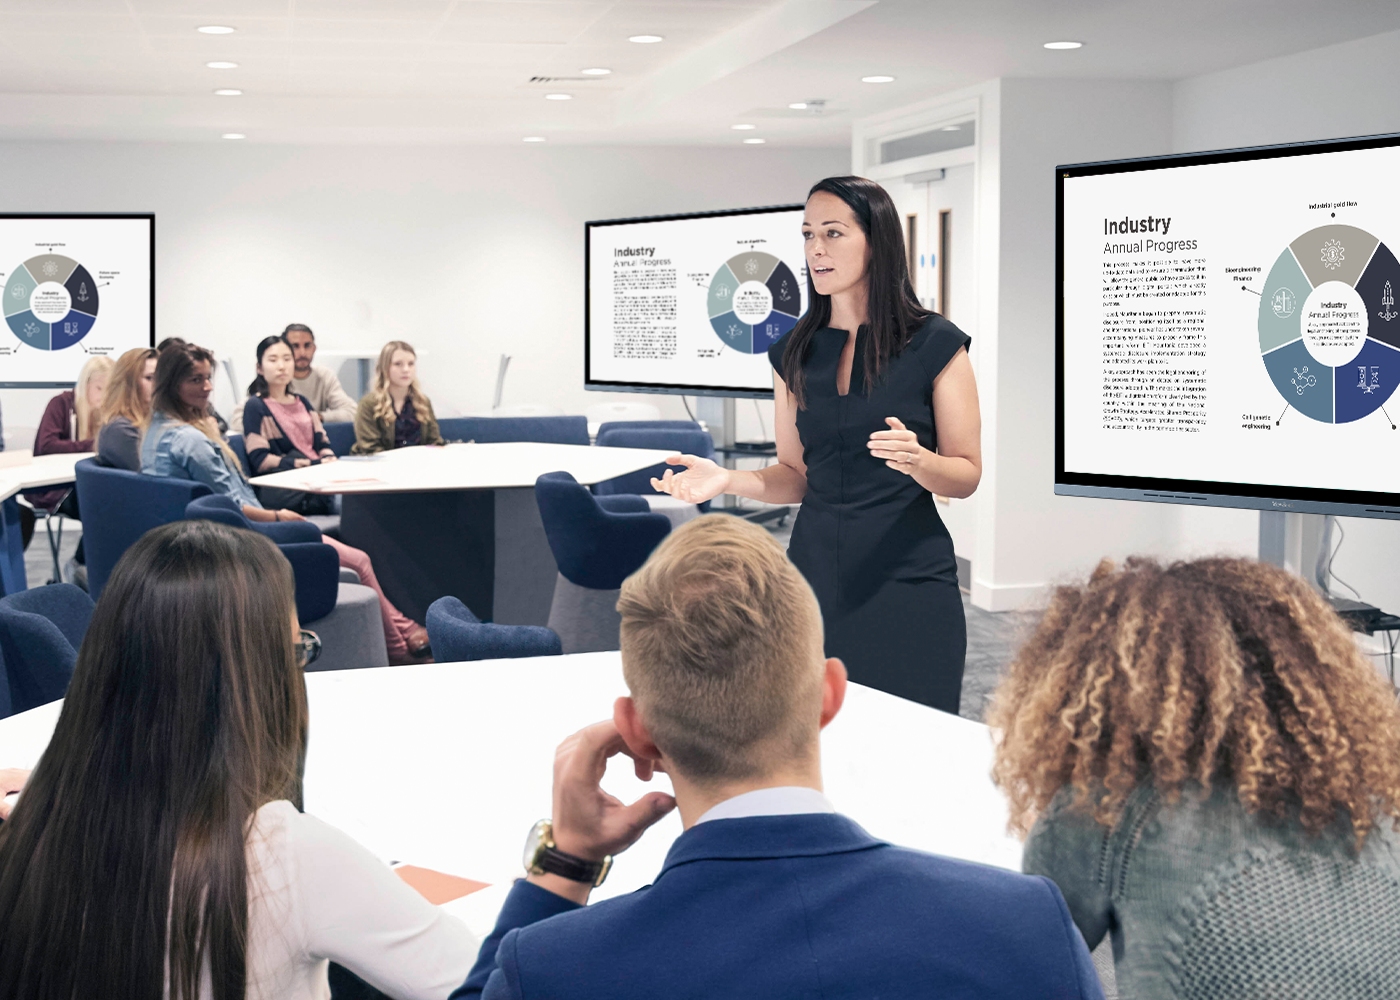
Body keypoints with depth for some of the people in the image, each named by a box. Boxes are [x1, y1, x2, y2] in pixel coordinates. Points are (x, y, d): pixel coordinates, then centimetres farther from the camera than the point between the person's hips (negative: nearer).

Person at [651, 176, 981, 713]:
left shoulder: (935, 344, -3)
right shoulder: (795, 352, 8)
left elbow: (966, 475, -1)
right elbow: (795, 476, 13)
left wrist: (918, 460, -21)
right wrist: (729, 479, -5)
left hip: (908, 578, -3)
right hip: (817, 576, 3)